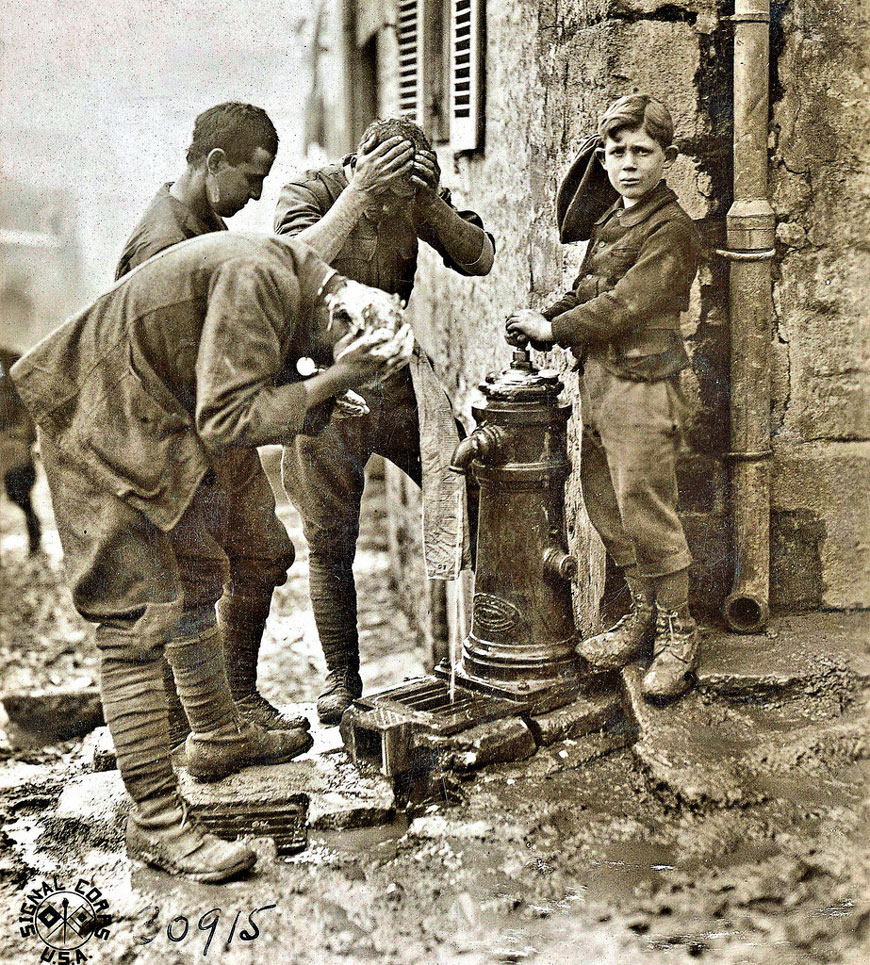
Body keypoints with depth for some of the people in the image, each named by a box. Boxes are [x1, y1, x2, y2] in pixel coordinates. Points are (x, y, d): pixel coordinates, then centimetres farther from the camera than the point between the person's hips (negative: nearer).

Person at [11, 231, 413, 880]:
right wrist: (335, 379, -24)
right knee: (140, 619, -10)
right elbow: (228, 420, -28)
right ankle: (156, 820, -4)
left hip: (163, 430, 11)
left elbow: (230, 416, 14)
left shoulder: (287, 282, 6)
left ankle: (219, 736, 38)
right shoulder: (259, 277, -25)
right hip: (105, 431, -10)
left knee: (197, 584, 20)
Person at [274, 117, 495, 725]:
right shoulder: (310, 193, -14)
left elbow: (480, 258, -12)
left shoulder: (418, 200, -3)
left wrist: (431, 202, -26)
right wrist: (358, 194, -37)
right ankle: (342, 677, 21)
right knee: (330, 544, 5)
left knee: (467, 484, -7)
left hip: (395, 376, 3)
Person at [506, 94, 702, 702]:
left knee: (647, 515, -4)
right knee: (606, 506, 14)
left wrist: (552, 329, -8)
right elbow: (586, 290, 19)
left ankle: (677, 636, 12)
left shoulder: (671, 231, -11)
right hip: (598, 382, 9)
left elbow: (622, 306, -17)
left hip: (641, 386, -9)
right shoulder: (613, 220, 17)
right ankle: (645, 616, 29)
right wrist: (541, 323, 2)